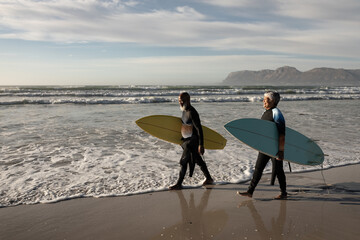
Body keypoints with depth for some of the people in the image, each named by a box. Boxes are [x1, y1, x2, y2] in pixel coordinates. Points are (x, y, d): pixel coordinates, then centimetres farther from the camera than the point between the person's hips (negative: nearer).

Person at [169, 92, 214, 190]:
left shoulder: (192, 112, -22)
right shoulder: (185, 110, 7)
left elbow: (199, 129, -23)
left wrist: (201, 145, -25)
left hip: (192, 141, -10)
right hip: (186, 140, 10)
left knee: (184, 161, -6)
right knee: (198, 160, 18)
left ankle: (179, 184, 5)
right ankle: (209, 179, 32)